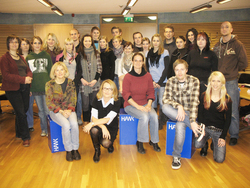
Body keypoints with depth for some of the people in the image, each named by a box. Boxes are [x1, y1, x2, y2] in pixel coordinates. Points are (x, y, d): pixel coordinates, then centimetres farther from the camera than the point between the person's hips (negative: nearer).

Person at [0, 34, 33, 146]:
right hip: (13, 89, -6)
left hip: (24, 88, 6)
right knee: (21, 113, -5)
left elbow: (28, 70, 14)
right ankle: (25, 137, 7)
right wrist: (23, 79, -22)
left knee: (23, 111, 10)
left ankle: (19, 133, 28)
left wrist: (29, 77, -10)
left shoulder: (21, 58, 17)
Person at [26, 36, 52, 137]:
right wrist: (28, 88, 2)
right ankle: (44, 129, 23)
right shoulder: (28, 58, 8)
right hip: (35, 88, 2)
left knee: (47, 109, -2)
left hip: (46, 87, -2)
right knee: (40, 110, 10)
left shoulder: (47, 56, 5)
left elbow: (51, 71, 5)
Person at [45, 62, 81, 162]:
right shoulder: (49, 84, -4)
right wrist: (61, 111, -17)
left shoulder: (70, 82, 3)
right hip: (55, 110, -2)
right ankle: (68, 150, -11)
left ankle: (75, 149, -11)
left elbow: (73, 98, 4)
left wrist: (69, 110, -14)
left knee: (74, 123, -28)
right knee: (66, 124, -29)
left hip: (69, 109, 2)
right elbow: (49, 102, -5)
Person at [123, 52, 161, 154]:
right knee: (144, 116, -30)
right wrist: (138, 106, -18)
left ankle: (154, 141, -3)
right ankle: (140, 142, -11)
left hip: (145, 103, 3)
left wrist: (149, 104, -9)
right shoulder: (128, 76, -7)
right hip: (130, 105, -3)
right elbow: (126, 95, -10)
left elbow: (151, 92, 8)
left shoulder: (148, 76, 3)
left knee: (154, 116, -24)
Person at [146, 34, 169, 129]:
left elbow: (166, 68, -4)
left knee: (162, 102, -3)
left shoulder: (165, 52, 1)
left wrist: (159, 82, -9)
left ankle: (161, 122, 12)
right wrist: (151, 81, -1)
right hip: (151, 82, 3)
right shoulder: (148, 53, 11)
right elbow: (147, 68, 11)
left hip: (162, 82, -3)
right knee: (152, 102, 3)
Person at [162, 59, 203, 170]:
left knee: (180, 126, -35)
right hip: (174, 112, 3)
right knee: (165, 107, -32)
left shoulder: (194, 81, -7)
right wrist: (178, 106, -30)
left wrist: (193, 121, -29)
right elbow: (165, 99, -12)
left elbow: (194, 102, -17)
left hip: (189, 112, -3)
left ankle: (176, 157, -14)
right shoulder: (171, 81, -1)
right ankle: (198, 128, -25)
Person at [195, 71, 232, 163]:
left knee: (219, 159, -11)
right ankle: (206, 141, 11)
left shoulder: (227, 99, -2)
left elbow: (228, 119, 0)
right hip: (205, 127, 1)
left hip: (219, 130, 0)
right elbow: (200, 113, 1)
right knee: (197, 144, -27)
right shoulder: (204, 96, -1)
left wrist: (223, 136, -7)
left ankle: (215, 144, 24)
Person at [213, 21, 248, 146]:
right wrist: (219, 72, 3)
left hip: (231, 82, -4)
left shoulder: (237, 44, -3)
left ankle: (234, 135, 15)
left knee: (233, 111, 1)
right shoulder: (217, 45, 11)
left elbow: (244, 63, -3)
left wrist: (232, 70, 3)